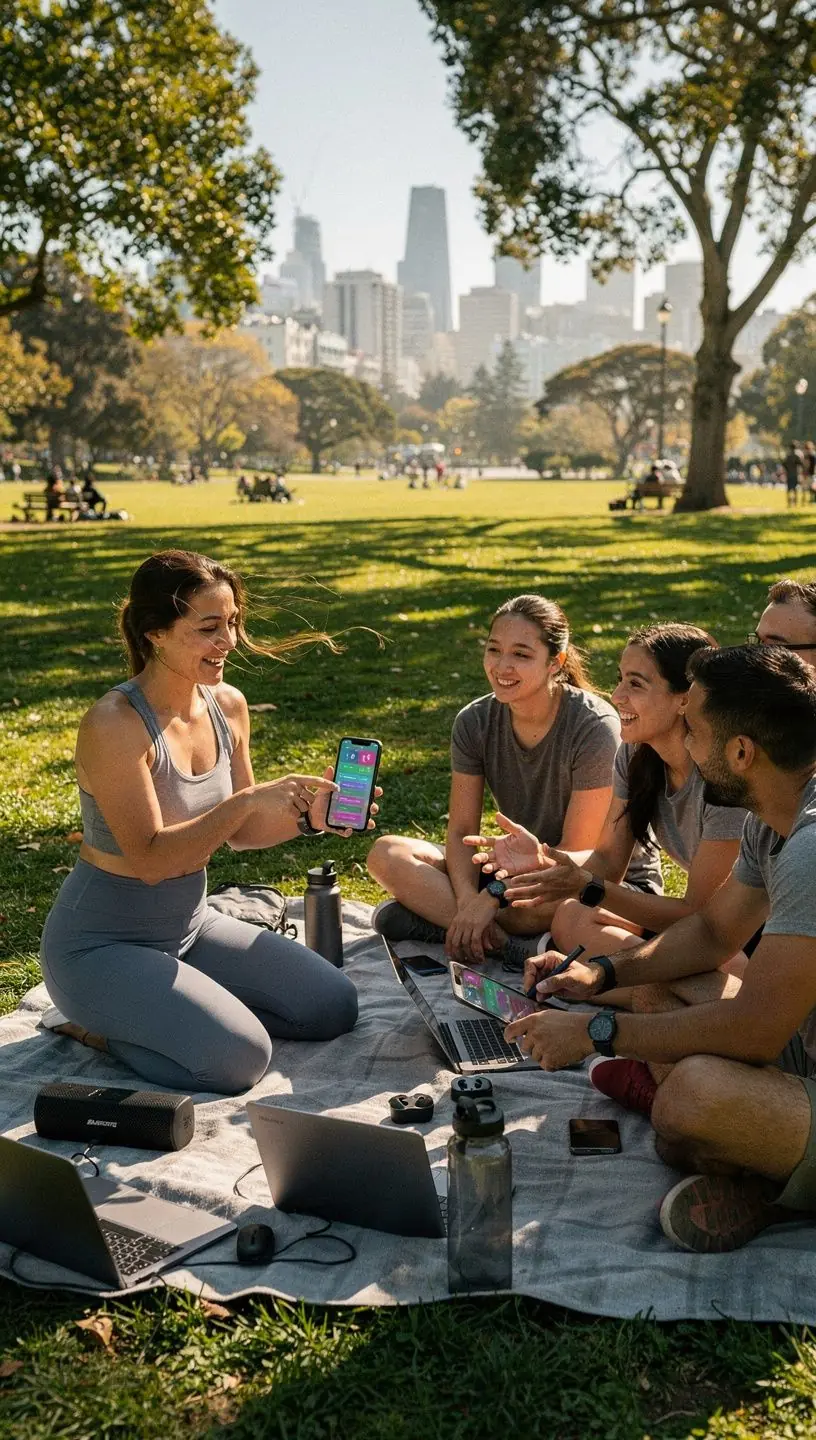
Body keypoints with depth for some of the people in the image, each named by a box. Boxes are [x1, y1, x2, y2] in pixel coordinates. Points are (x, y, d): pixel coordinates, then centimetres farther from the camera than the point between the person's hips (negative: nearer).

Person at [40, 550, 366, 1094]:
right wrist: (250, 799, -33)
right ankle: (99, 1027, 2)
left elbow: (239, 832, 7)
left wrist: (308, 817, -12)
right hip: (102, 945, -8)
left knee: (335, 1006, 3)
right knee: (240, 1057, -24)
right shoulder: (115, 724, -24)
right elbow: (151, 858, -26)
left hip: (189, 926, 8)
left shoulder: (228, 705, -2)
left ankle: (143, 1015, 12)